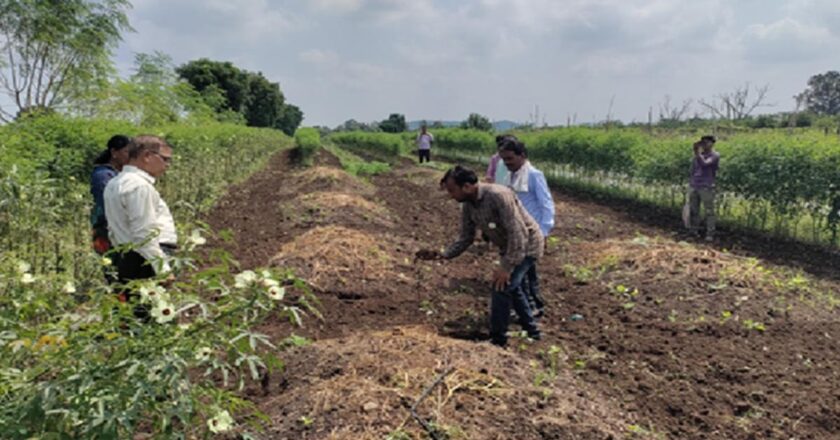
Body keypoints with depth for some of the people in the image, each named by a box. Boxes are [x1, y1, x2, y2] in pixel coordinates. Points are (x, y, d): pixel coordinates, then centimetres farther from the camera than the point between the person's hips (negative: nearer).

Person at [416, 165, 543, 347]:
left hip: (526, 245, -9)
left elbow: (518, 233, -33)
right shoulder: (467, 205, -8)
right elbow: (466, 237, 0)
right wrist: (444, 255, -15)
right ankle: (531, 330, 41)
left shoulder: (499, 196, -34)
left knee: (502, 287, -15)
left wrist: (507, 266, -29)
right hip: (508, 246, 9)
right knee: (511, 287, 23)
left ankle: (497, 340, 1)